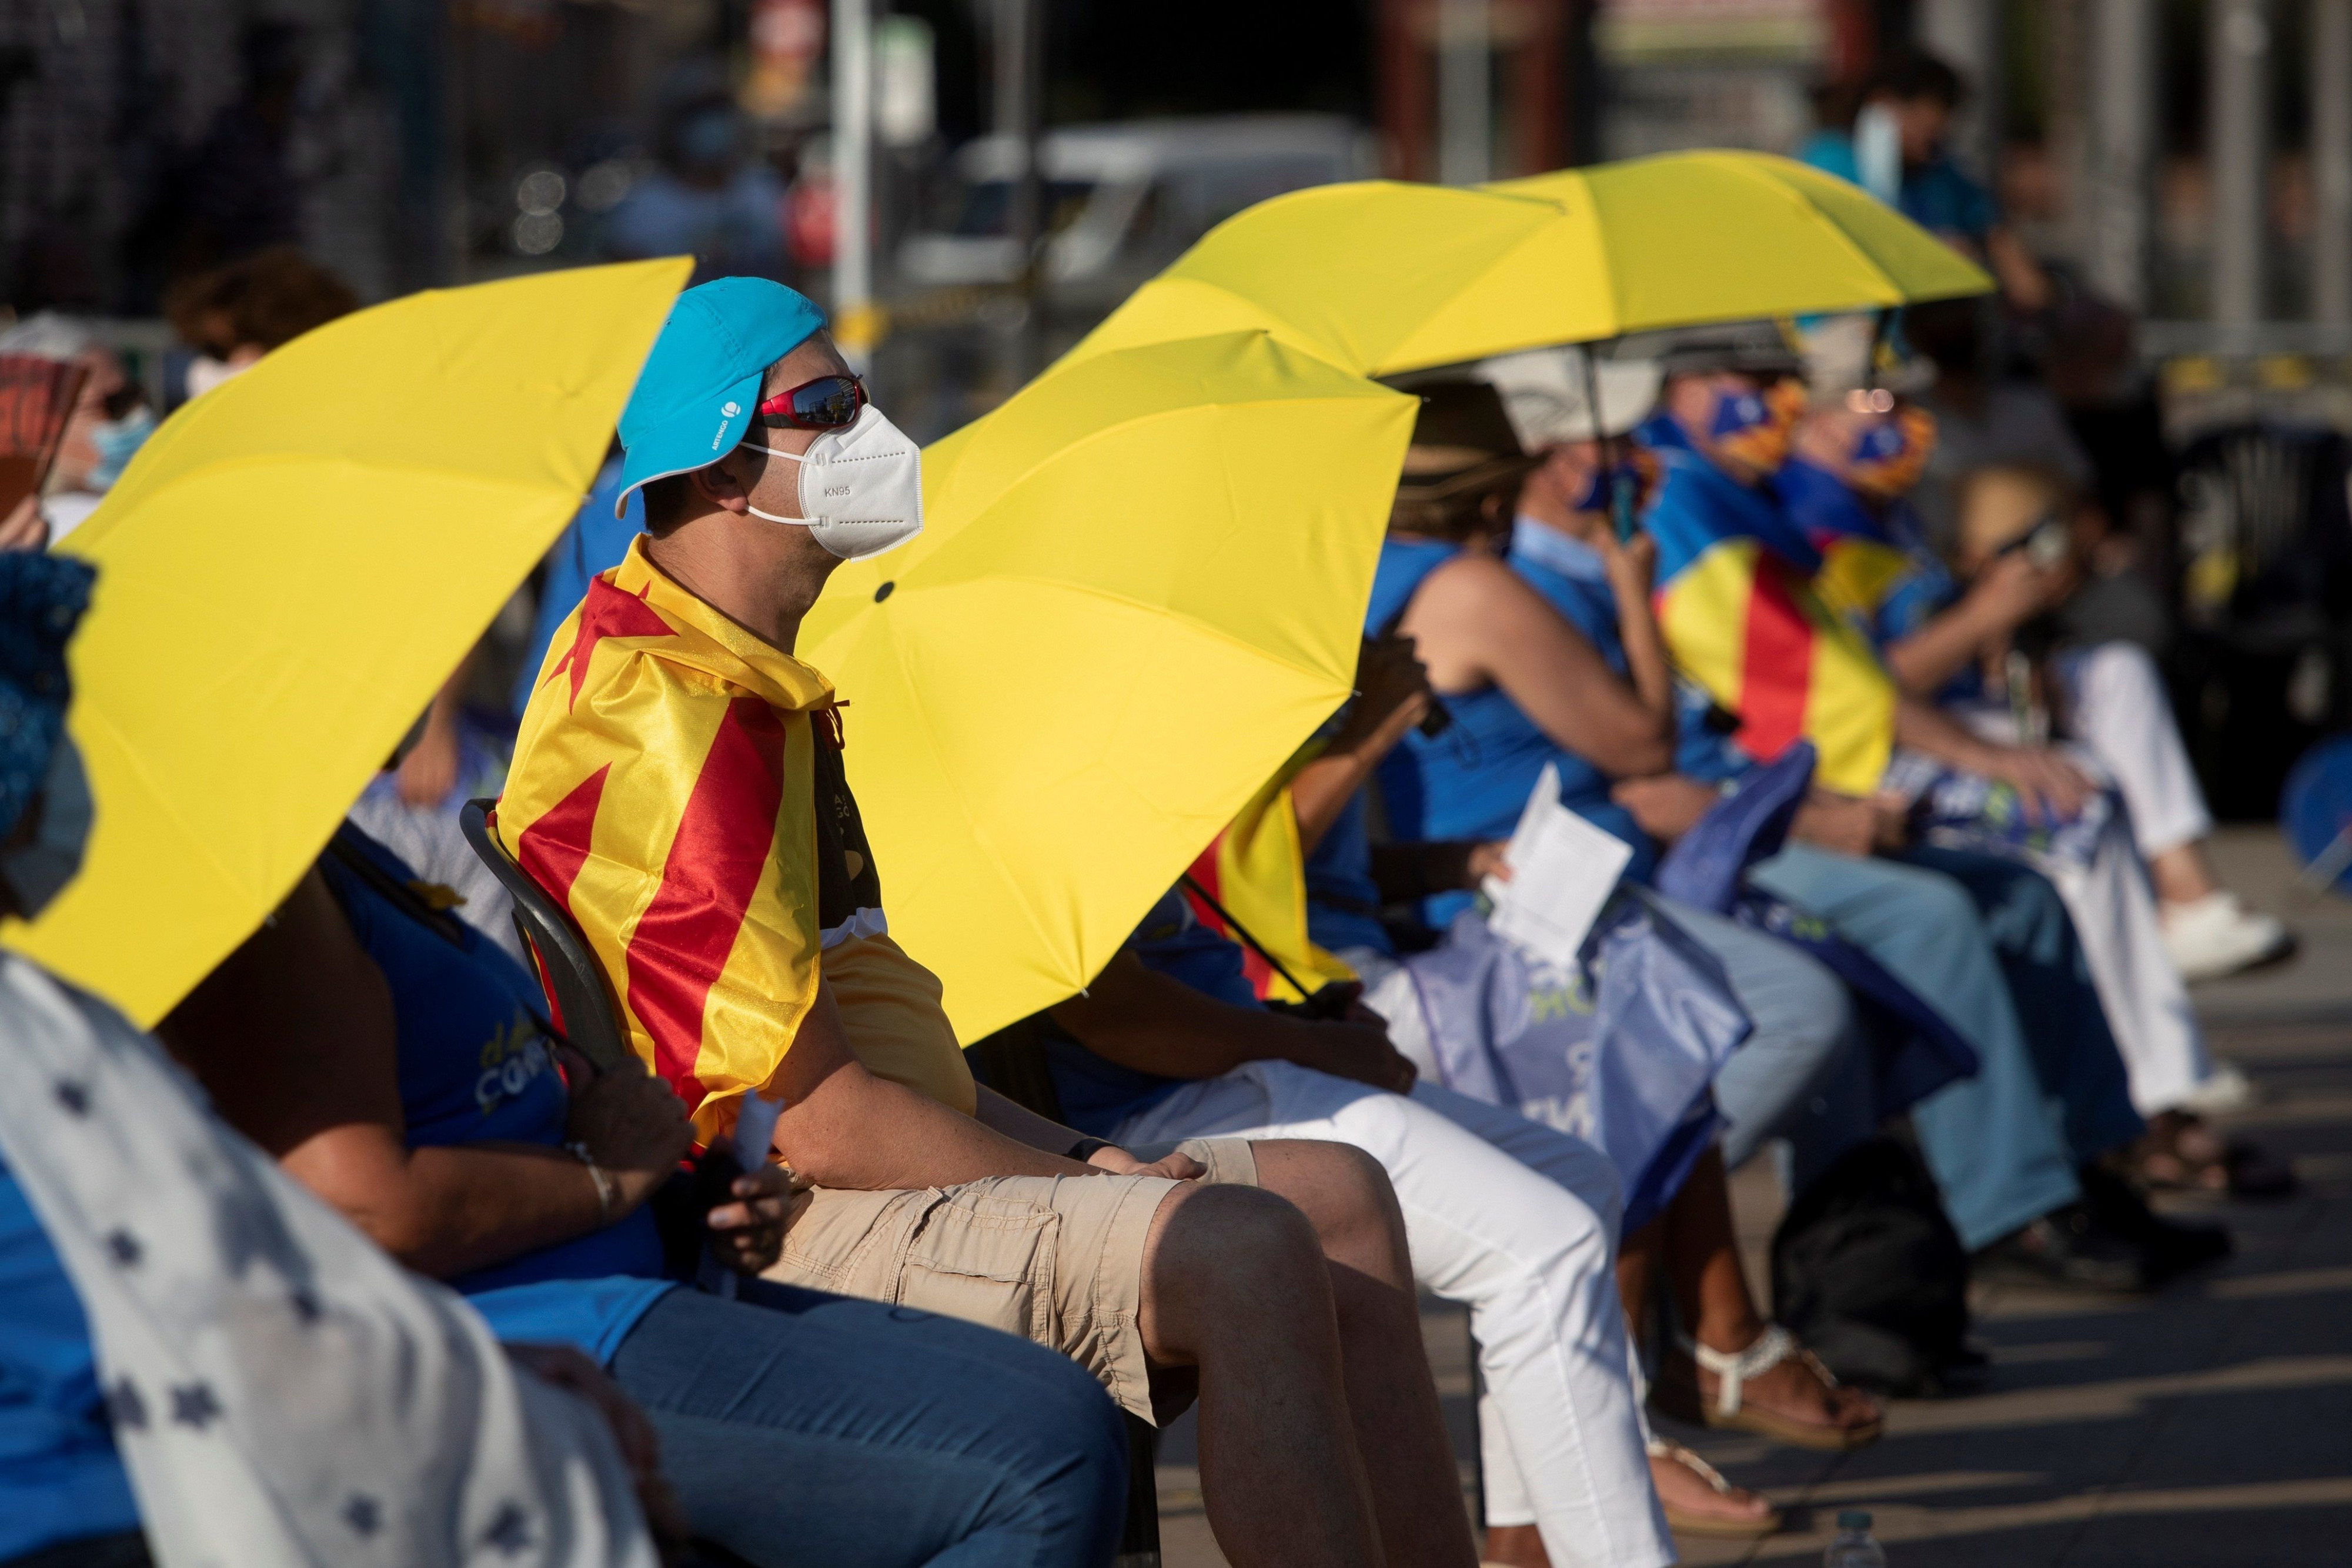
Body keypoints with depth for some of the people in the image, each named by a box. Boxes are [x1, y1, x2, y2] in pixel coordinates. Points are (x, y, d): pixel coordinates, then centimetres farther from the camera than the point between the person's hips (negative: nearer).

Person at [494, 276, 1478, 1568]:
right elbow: (810, 1116, -20)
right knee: (1243, 1250, -26)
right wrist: (1096, 1188, -11)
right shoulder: (670, 724, -17)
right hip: (781, 1246, -11)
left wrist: (1080, 1156, 8)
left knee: (1341, 1196, 7)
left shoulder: (758, 687, 19)